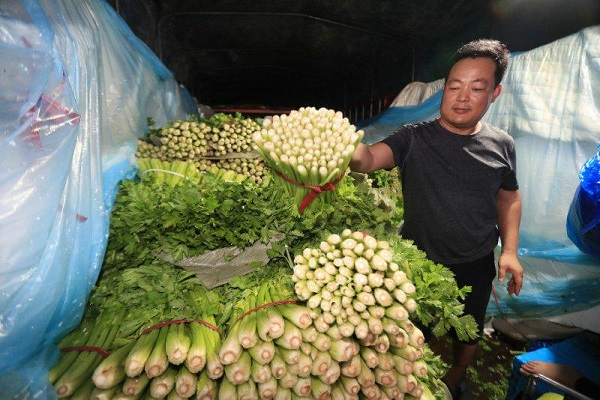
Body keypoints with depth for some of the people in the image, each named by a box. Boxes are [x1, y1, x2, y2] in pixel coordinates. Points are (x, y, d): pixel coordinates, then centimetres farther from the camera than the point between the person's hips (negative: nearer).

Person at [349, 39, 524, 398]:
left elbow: (509, 197, 7)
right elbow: (370, 158, -32)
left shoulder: (502, 145, -4)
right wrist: (353, 154, -55)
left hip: (476, 268, 3)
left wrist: (510, 250, 0)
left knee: (468, 334, 25)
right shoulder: (414, 139, -15)